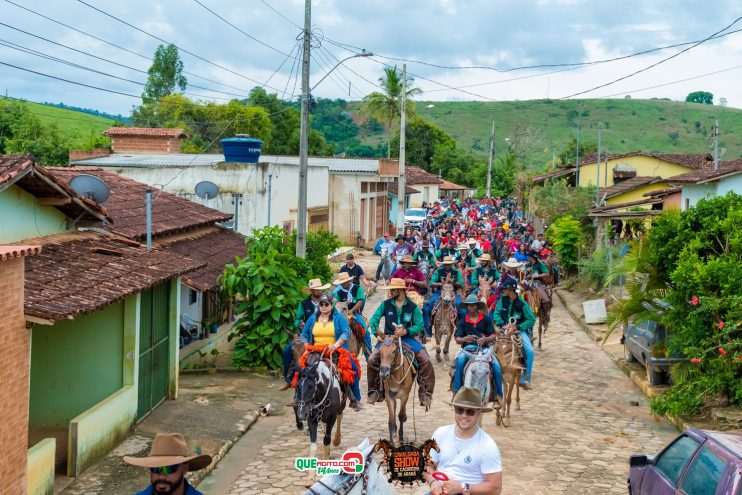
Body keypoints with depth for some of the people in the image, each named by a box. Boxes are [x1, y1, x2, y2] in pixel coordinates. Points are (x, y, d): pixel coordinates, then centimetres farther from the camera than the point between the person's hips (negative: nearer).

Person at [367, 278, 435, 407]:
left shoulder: (412, 307, 1)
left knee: (425, 361, -18)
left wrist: (405, 331, -18)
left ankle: (425, 392, -6)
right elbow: (374, 319, 0)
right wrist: (377, 331, -19)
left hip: (406, 338, -1)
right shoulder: (385, 304, 4)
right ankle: (375, 390, -1)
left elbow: (420, 325, -2)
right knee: (372, 360, -20)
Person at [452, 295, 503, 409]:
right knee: (460, 361, -31)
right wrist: (465, 339, -18)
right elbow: (457, 339, 5)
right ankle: (457, 392, -29)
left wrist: (485, 339, -21)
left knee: (496, 366, -23)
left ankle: (498, 396, -12)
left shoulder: (486, 319, 7)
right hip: (468, 348, 0)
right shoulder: (463, 321, 11)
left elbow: (493, 336, 2)